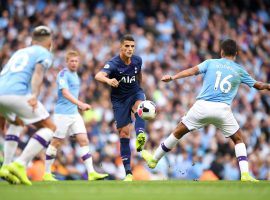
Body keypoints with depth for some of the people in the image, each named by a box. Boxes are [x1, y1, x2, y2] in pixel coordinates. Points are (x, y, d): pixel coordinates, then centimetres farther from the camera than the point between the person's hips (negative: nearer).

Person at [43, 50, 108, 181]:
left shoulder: (75, 75, 15)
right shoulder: (63, 74, -11)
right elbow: (65, 93, -25)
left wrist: (80, 106, 23)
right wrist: (81, 104, -35)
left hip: (74, 113, 8)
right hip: (62, 113, -7)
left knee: (84, 141, -4)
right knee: (56, 143, -1)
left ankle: (91, 173, -9)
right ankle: (47, 174, 9)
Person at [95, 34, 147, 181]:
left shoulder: (137, 60, -6)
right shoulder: (113, 63, -21)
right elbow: (98, 75, -40)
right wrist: (108, 80, -61)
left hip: (134, 93, 3)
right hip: (119, 99, -3)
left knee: (139, 105, -34)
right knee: (124, 133, -5)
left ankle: (140, 137, -53)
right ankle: (128, 172, 0)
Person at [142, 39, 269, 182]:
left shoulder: (210, 63, 11)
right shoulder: (239, 71, 12)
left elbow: (193, 70, -5)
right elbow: (257, 85, 22)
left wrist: (172, 77, -12)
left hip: (203, 106, 0)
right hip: (223, 110, 0)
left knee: (178, 132, 15)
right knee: (238, 139, 16)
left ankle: (154, 159, 26)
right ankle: (245, 174, 1)